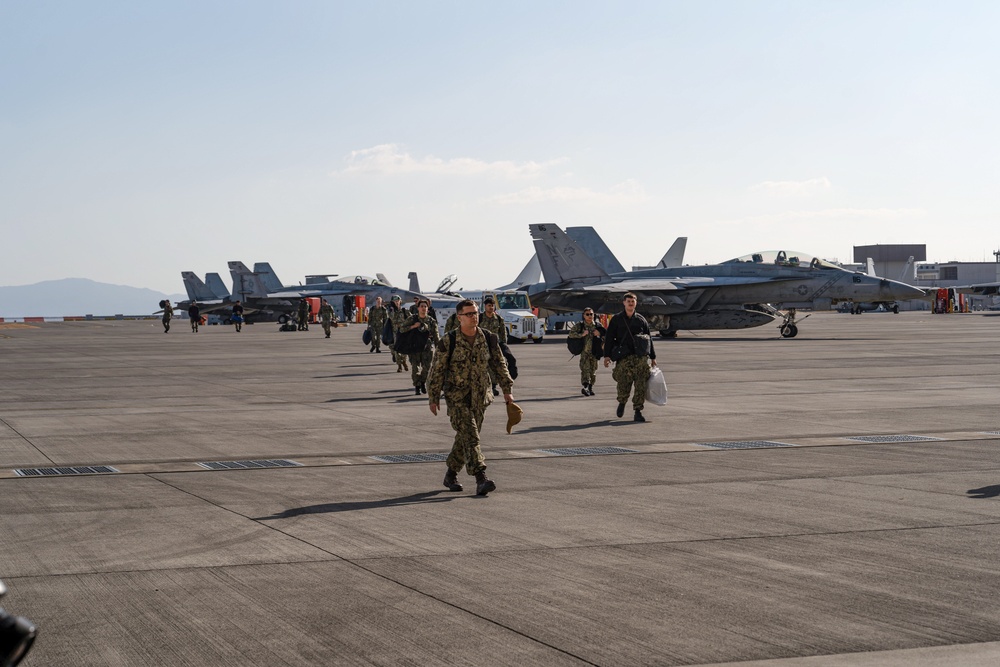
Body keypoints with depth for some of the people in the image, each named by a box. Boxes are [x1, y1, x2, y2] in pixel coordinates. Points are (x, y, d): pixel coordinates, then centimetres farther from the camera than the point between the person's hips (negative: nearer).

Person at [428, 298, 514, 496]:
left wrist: (507, 389, 5)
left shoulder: (488, 339, 2)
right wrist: (434, 398, -3)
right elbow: (438, 370, -4)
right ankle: (481, 479, -22)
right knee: (470, 436, -15)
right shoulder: (449, 341, -8)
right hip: (457, 397, -4)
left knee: (465, 437, 11)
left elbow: (500, 364, 11)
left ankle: (451, 474, 28)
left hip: (480, 397, 4)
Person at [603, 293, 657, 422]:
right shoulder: (616, 320, 9)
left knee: (641, 385, -6)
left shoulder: (641, 319, 15)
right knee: (623, 383, -8)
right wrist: (607, 355, -3)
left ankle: (638, 412, -1)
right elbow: (609, 338, 6)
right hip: (624, 357, -2)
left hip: (641, 357, 2)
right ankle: (622, 403, 23)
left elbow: (649, 338, 21)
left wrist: (653, 356, 19)